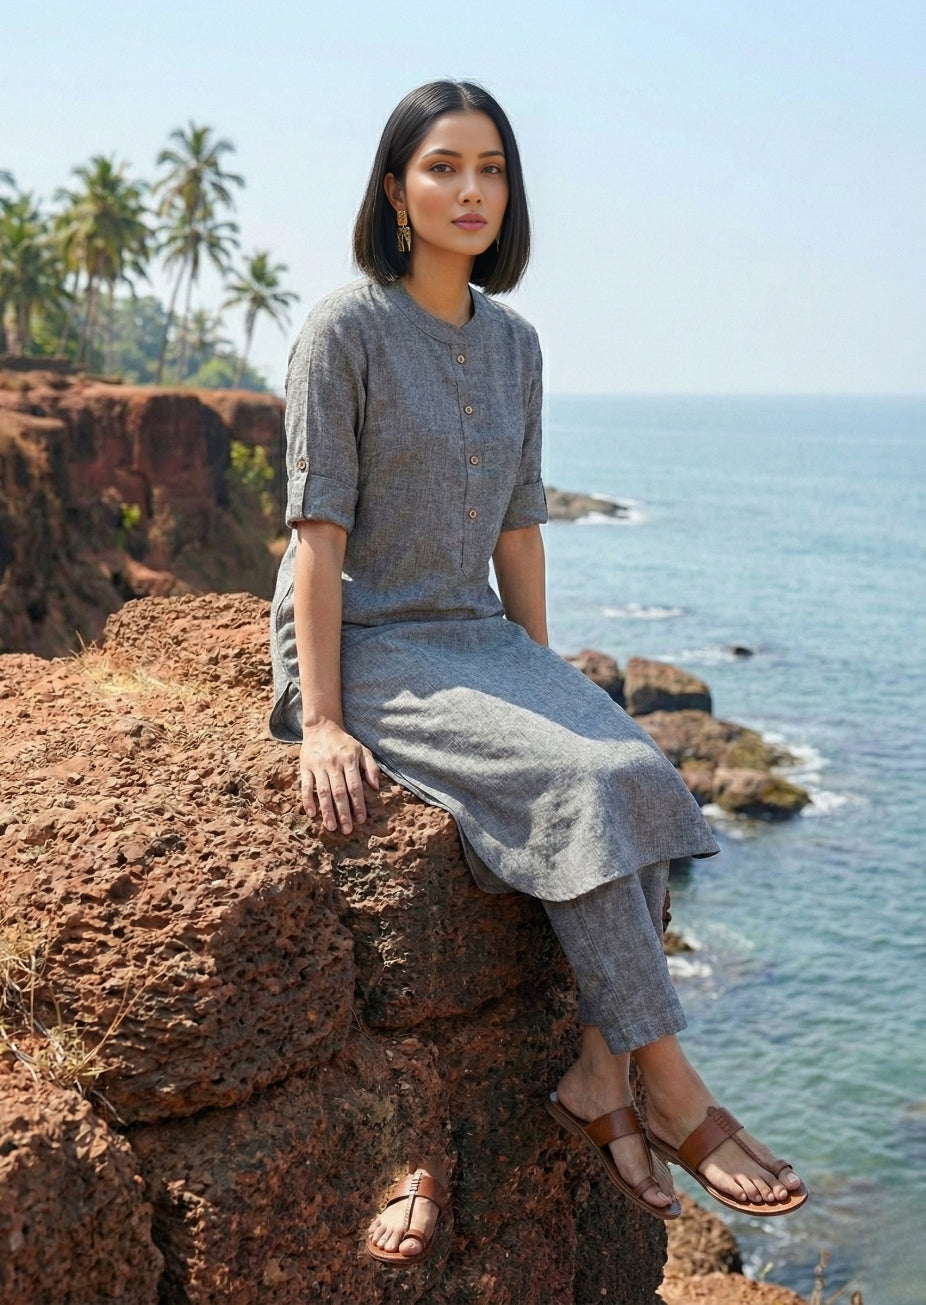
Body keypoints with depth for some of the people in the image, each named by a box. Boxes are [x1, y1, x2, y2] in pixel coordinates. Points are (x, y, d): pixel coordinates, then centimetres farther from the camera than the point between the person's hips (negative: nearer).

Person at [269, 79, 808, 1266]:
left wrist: (545, 684, 12)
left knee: (640, 777, -20)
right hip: (366, 648, -6)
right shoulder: (345, 331, -8)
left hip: (476, 639, 6)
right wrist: (322, 723, -18)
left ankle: (598, 1082, -13)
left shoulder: (513, 344, 11)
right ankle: (670, 1091, -16)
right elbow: (319, 531, -13)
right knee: (582, 787, -27)